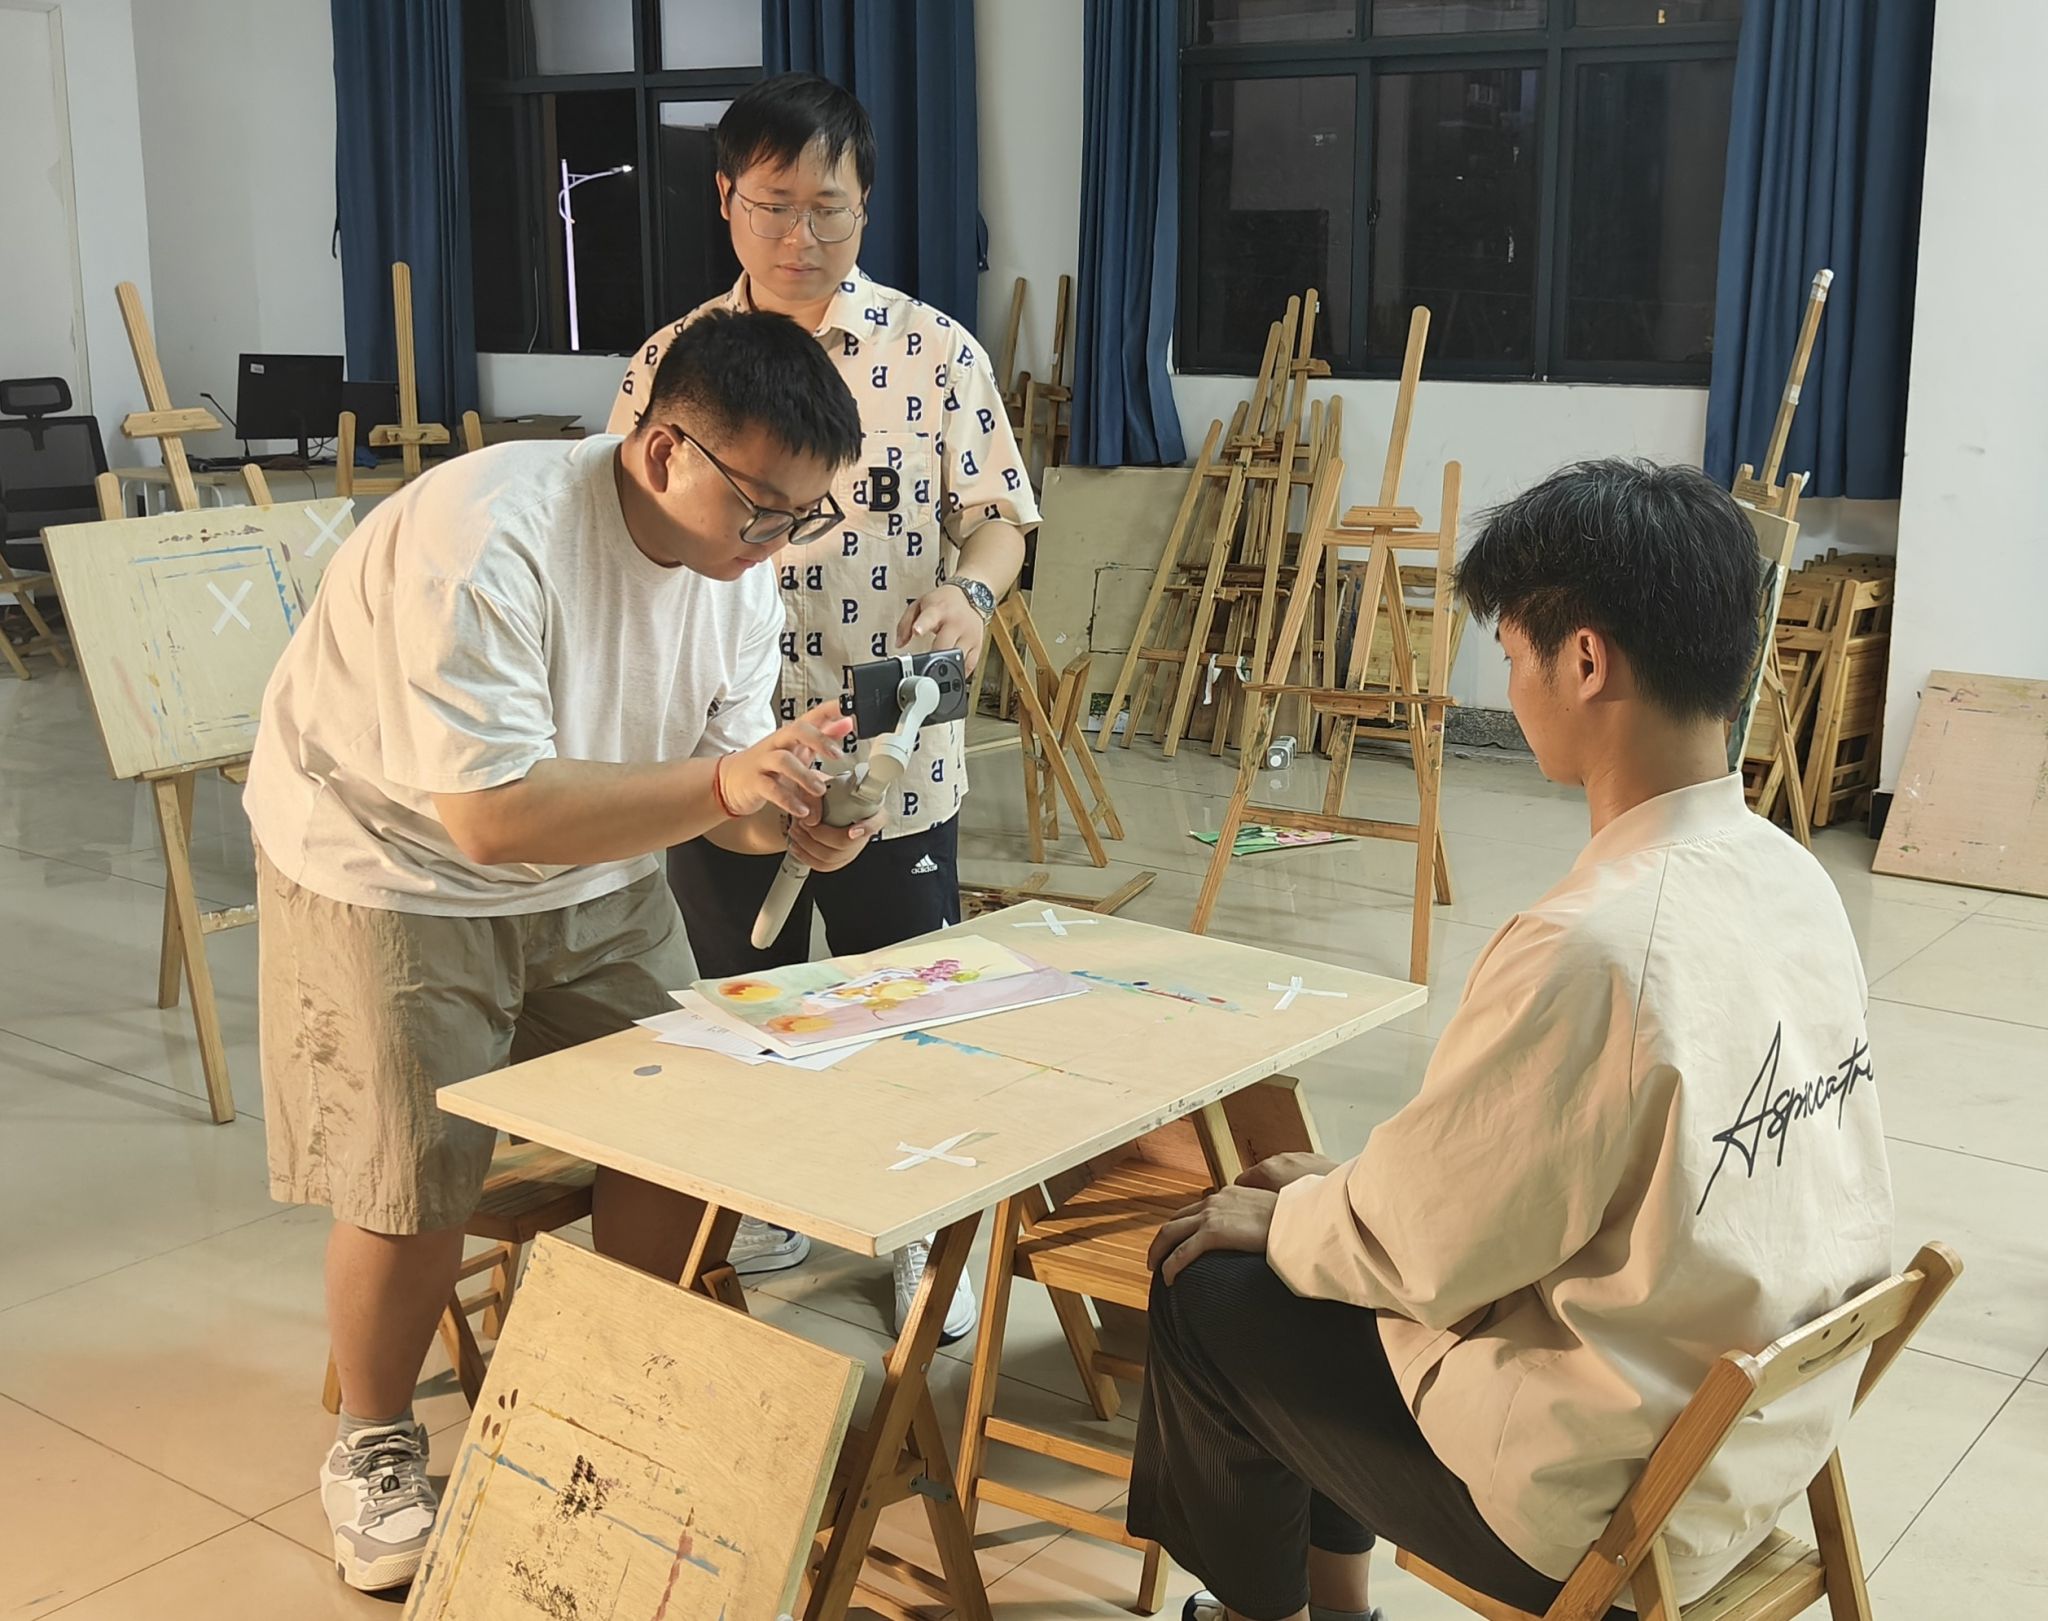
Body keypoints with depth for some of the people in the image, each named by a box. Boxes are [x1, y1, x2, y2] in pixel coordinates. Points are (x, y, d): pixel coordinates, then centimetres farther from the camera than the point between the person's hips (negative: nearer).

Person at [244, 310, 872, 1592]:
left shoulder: (743, 563, -9)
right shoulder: (485, 538, -33)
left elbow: (717, 784, -3)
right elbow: (495, 815, -37)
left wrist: (790, 818, -26)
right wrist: (717, 784, -45)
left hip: (595, 870, 6)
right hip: (393, 868, -6)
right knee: (417, 1187, -8)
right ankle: (375, 1449, 20)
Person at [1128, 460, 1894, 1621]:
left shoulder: (1590, 947, -30)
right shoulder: (1797, 882, -4)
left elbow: (1421, 1248, -18)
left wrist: (1281, 1218, 2)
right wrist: (1344, 1190, 11)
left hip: (1610, 1509, -8)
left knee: (1213, 1299, 8)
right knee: (1322, 1217, 20)